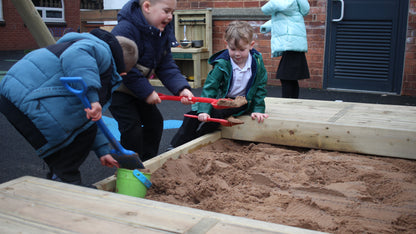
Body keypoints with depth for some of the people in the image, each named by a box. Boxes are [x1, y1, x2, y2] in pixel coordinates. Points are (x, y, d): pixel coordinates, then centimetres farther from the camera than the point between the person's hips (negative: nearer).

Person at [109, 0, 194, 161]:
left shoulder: (163, 32, -3)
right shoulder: (125, 29, -29)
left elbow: (166, 66, -5)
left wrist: (181, 88, -22)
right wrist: (147, 92, -26)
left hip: (138, 87, 9)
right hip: (117, 89, -8)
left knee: (155, 121, 12)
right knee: (132, 128, -12)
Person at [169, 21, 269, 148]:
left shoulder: (257, 63, -11)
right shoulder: (222, 64, -15)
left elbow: (260, 88, 0)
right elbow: (210, 87, -19)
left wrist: (258, 110, -6)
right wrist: (203, 110, -30)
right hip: (220, 98, 2)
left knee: (215, 114, -27)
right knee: (194, 114, -11)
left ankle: (191, 141, -13)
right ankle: (175, 146, 2)